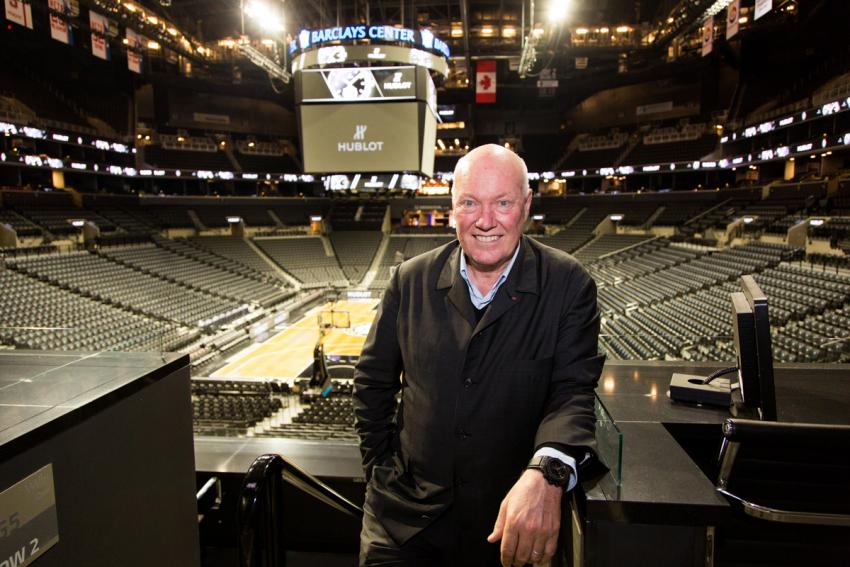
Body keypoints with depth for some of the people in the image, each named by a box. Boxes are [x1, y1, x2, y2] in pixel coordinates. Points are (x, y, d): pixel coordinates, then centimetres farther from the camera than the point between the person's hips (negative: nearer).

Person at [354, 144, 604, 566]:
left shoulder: (568, 285, -10)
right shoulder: (412, 280, -4)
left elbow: (573, 390, -16)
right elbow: (372, 381, 5)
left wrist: (546, 473, -33)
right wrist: (379, 467, 1)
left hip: (510, 519, 0)